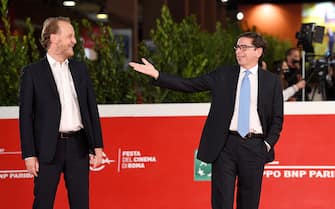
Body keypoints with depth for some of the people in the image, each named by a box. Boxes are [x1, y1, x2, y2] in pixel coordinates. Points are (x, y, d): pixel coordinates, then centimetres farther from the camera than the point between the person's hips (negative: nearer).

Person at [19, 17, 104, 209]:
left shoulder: (80, 69, 11)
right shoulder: (33, 72, -1)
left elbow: (92, 108, 12)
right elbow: (26, 116, -3)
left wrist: (98, 146, 7)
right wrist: (29, 154, -9)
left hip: (78, 145, 4)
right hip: (49, 148, -4)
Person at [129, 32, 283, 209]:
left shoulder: (272, 81, 6)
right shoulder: (222, 75, 8)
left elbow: (277, 118, 8)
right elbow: (188, 85, 3)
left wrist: (268, 144, -5)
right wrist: (156, 75, -7)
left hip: (254, 148, 0)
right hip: (225, 145, 0)